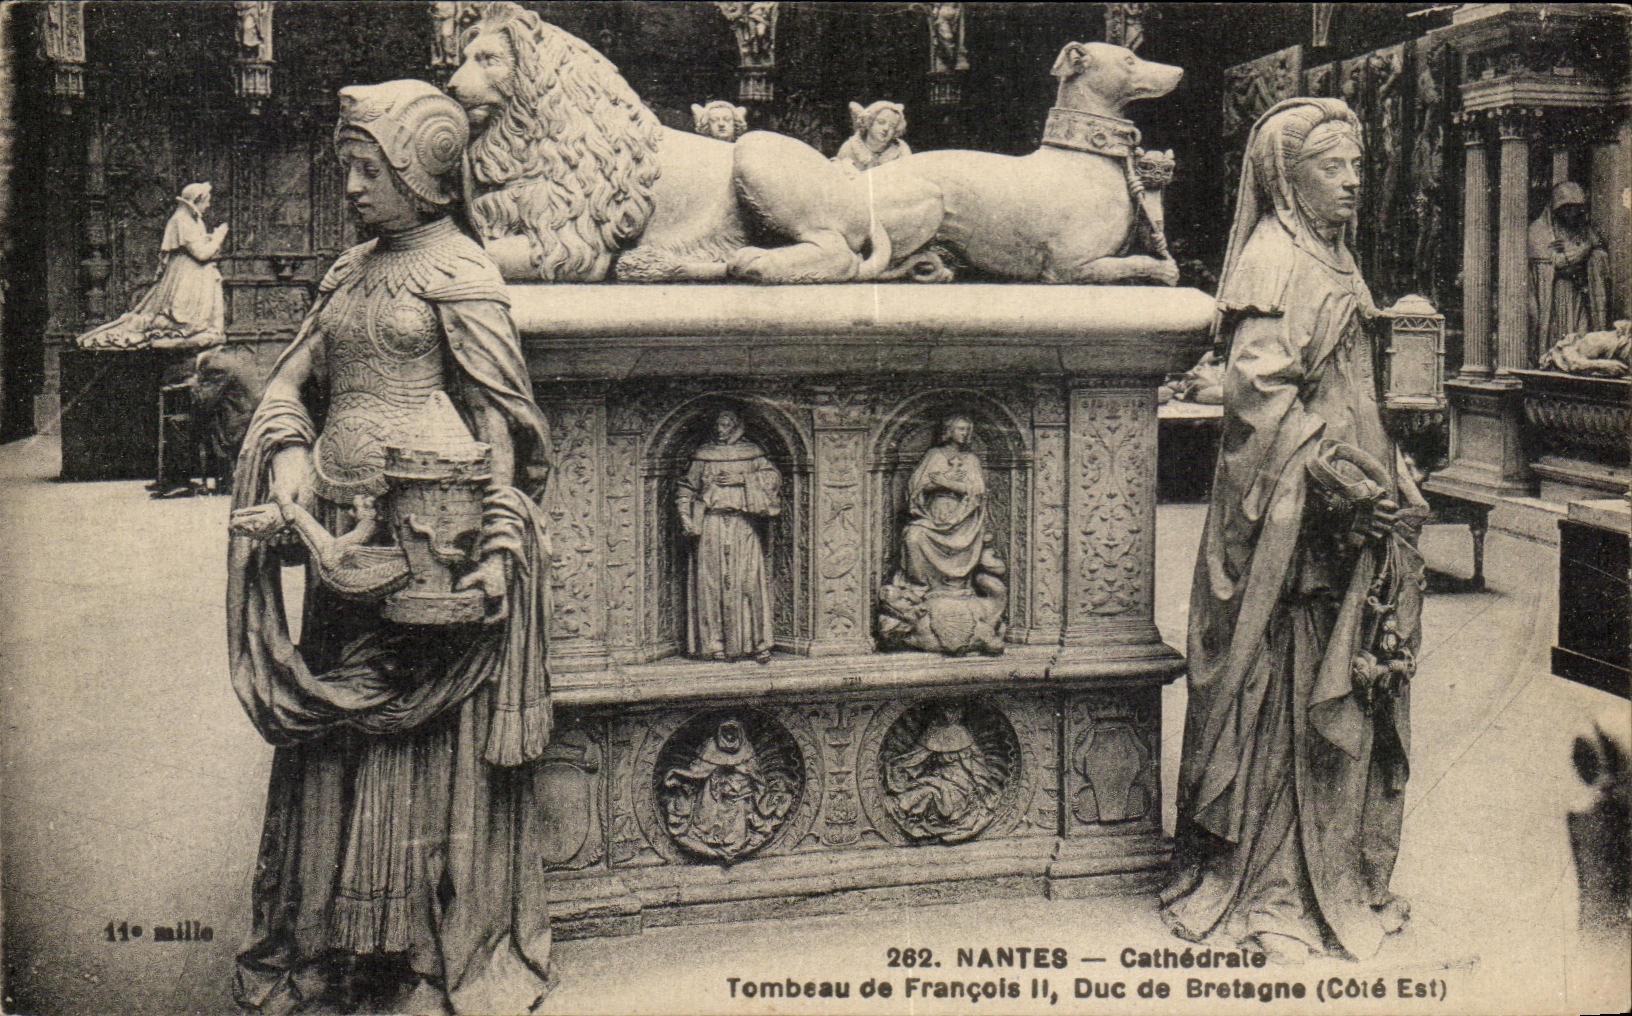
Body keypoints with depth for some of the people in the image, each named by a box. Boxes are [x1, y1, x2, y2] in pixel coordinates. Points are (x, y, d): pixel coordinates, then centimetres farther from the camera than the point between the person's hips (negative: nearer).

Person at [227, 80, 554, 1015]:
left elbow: (499, 422, -9)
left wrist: (500, 549, -17)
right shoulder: (352, 272, 15)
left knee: (428, 743, 0)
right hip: (341, 541, 7)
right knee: (334, 740, 12)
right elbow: (292, 383, 15)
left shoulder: (458, 274, -6)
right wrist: (290, 451, -6)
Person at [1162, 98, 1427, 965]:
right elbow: (1259, 390, -21)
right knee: (1285, 692, -3)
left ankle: (1334, 877, 23)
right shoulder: (1273, 262, -12)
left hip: (1342, 505, 10)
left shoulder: (1327, 260, 18)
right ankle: (1264, 886, 7)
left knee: (1339, 692, 13)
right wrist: (1345, 479, -23)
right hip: (1289, 512, -10)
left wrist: (1386, 481, 16)